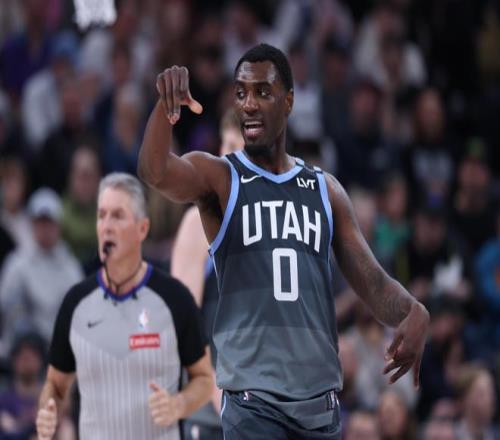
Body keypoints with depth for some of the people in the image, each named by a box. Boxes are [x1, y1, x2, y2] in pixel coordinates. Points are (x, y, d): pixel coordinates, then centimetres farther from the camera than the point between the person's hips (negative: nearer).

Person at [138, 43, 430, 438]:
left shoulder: (325, 190, 13)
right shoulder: (218, 177, 2)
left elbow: (372, 281, 10)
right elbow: (155, 172, -20)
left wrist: (413, 313, -13)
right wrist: (166, 102, -38)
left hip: (321, 399, 4)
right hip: (253, 400, -4)